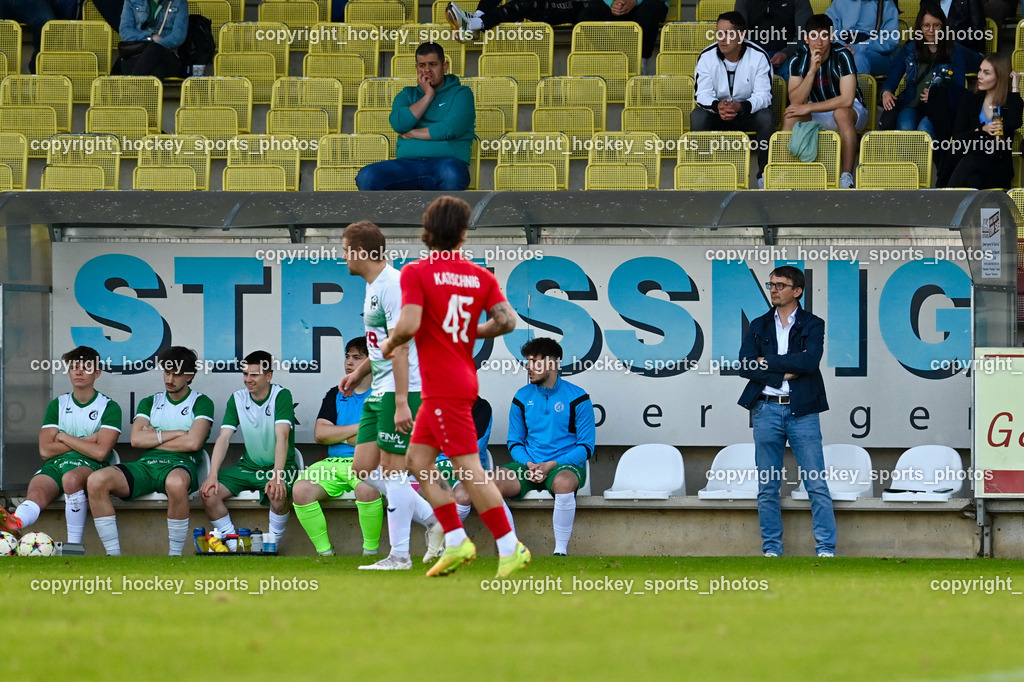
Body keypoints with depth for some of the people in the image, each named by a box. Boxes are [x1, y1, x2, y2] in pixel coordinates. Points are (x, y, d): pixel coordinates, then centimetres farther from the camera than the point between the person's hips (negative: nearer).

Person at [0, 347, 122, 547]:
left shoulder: (109, 408, 6)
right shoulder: (57, 405, 18)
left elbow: (100, 452, -8)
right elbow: (45, 450, 7)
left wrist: (64, 438, 1)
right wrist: (85, 442, 0)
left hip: (88, 465, -3)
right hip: (55, 464, 3)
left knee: (71, 478, -41)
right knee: (36, 492, -33)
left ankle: (74, 544, -36)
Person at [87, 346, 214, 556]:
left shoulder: (201, 403, 11)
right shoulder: (149, 403, 23)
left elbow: (193, 442, -6)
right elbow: (136, 439, 6)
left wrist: (153, 438, 4)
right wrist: (176, 434, 0)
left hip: (180, 463, -4)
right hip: (146, 466, 4)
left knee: (176, 483, -45)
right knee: (96, 480, -25)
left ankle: (175, 556, -30)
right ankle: (113, 554, -22)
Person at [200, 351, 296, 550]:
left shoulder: (281, 396, -12)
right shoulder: (237, 399, 1)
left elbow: (282, 437, -24)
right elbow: (224, 438, -4)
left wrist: (277, 476, -37)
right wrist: (213, 475, -18)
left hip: (278, 466, -5)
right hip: (247, 466, 5)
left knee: (277, 493, -38)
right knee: (208, 492, -17)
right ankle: (234, 546, -7)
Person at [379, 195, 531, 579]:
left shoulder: (416, 272, -10)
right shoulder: (480, 276, 5)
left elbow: (410, 324, -22)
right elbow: (506, 320, -4)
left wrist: (390, 343, -1)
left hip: (444, 387, -7)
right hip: (463, 380, 7)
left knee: (468, 470, -7)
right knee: (418, 460, 15)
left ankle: (510, 546, -9)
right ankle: (456, 543, 11)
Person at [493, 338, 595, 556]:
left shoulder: (577, 399, 0)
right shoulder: (522, 398, 12)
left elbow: (586, 447, -1)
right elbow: (515, 442, 15)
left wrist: (552, 465, -14)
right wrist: (528, 464, -7)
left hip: (565, 465, -4)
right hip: (529, 466, 4)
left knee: (563, 483, -41)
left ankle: (561, 550, -30)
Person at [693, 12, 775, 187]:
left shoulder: (759, 57, -15)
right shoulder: (707, 57, -10)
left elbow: (763, 95, -19)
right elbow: (703, 93, -14)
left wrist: (740, 107, -40)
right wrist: (717, 106, -38)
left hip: (748, 109, -1)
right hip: (716, 110, 1)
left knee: (766, 118, -33)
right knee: (697, 117, -30)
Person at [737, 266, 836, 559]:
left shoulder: (813, 325, 4)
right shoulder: (758, 326, 12)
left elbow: (809, 361, -13)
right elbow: (745, 366, 0)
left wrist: (767, 362, -8)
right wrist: (785, 373, -9)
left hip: (801, 411, -3)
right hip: (766, 410, 3)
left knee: (817, 484, -6)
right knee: (767, 487, 4)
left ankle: (826, 549, -4)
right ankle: (771, 549, 9)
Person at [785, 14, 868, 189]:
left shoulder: (842, 56, -22)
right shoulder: (798, 60, -10)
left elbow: (847, 100, -29)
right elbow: (795, 101, -20)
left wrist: (808, 108, -28)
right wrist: (812, 70, -31)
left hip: (850, 110, -4)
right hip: (818, 114, 4)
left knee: (842, 113, -37)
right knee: (790, 115, -23)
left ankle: (847, 178, -38)